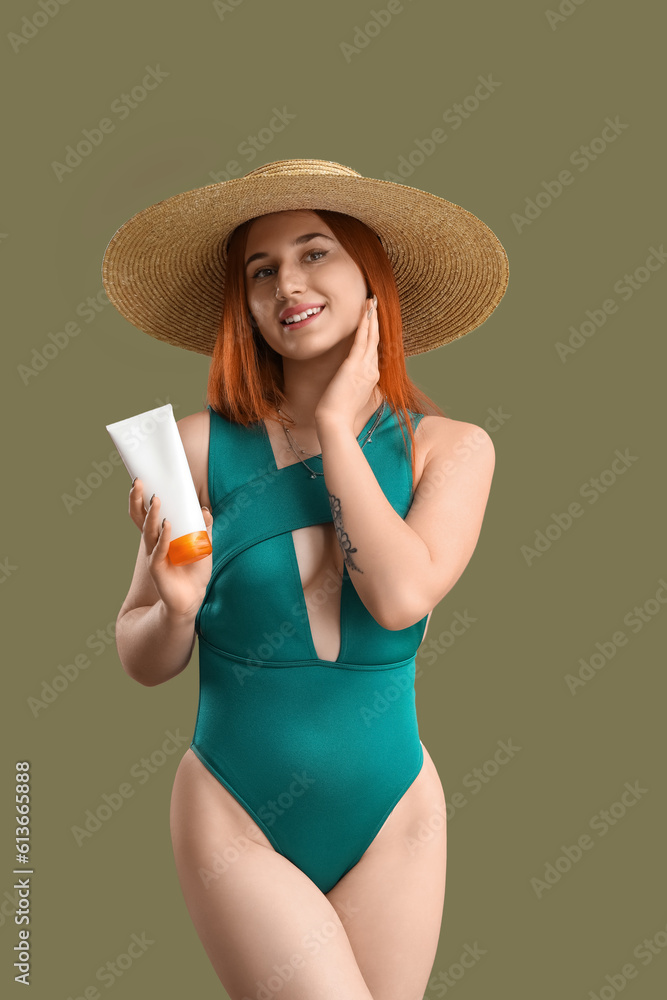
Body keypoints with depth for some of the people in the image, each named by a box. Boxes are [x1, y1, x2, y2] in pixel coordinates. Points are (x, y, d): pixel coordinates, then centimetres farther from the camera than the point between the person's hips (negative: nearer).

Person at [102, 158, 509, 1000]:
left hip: (391, 820, 2)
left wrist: (337, 426, -11)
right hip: (234, 819, -1)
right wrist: (177, 610, -22)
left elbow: (401, 597, -20)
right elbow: (140, 662, 0)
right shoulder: (201, 446, -7)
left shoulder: (451, 448, -3)